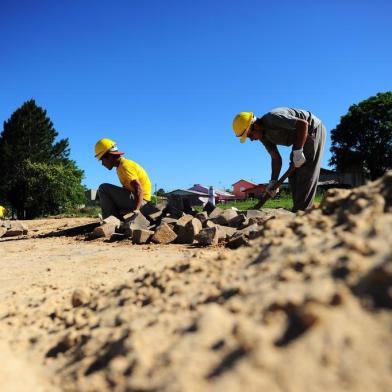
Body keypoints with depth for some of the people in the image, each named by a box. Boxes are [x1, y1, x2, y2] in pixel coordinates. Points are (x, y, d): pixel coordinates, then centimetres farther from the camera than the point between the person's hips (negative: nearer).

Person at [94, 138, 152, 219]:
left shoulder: (124, 165, -16)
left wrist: (136, 209, -38)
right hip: (136, 198, 10)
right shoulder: (121, 166, 14)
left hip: (140, 200, -10)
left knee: (103, 188, -12)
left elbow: (139, 189, -26)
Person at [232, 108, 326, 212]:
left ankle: (301, 211, -17)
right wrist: (273, 181, -8)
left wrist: (298, 151, -32)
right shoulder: (264, 136, -1)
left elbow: (303, 124, -31)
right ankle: (299, 210, 6)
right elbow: (276, 158, 1)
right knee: (293, 173, 5)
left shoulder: (273, 118, -29)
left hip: (313, 130, -10)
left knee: (306, 173, -15)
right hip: (300, 136, 10)